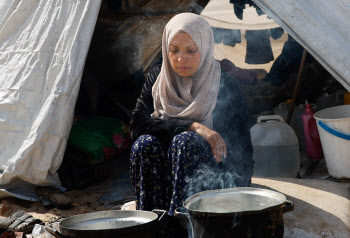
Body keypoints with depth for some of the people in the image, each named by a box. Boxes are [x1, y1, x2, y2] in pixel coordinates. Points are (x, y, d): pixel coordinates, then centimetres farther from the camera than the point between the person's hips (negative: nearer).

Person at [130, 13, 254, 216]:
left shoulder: (226, 87, -8)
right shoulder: (158, 79, 2)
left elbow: (242, 153, -9)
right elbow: (137, 125, -12)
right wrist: (193, 127, -23)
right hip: (165, 176, 3)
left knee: (185, 141, -30)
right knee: (145, 144, -26)